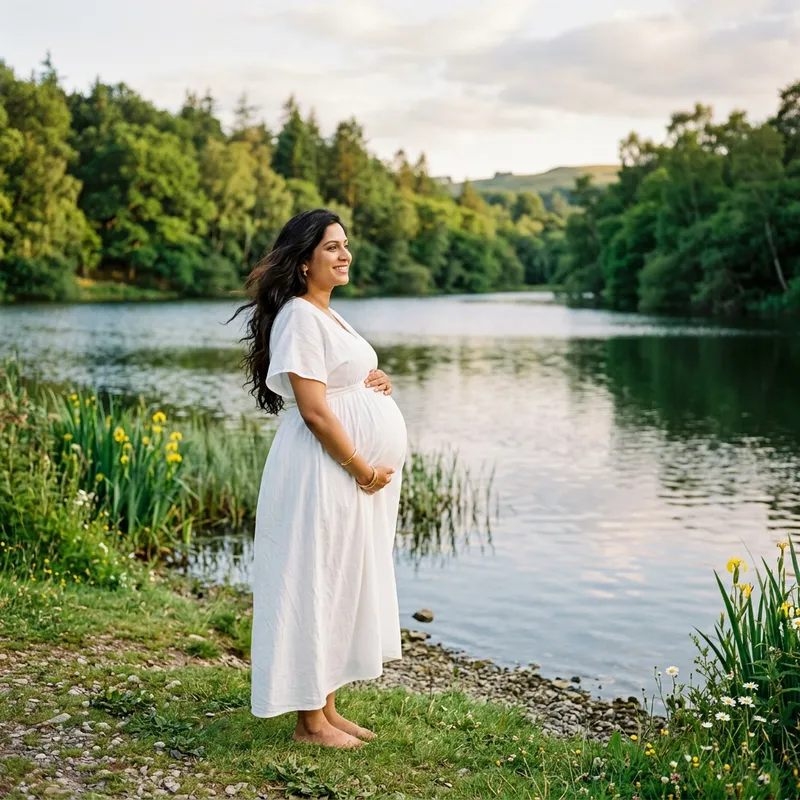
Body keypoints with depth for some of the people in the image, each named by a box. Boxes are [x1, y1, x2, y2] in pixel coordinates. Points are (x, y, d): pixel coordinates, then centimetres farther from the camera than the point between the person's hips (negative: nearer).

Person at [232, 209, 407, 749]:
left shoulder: (328, 315, 17)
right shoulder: (300, 316, -14)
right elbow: (314, 410, -20)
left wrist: (379, 382, 4)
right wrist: (363, 469, -16)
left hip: (359, 475, 10)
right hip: (326, 475, -10)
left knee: (344, 588, 14)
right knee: (318, 586, -2)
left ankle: (329, 709, 25)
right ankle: (310, 721, 10)